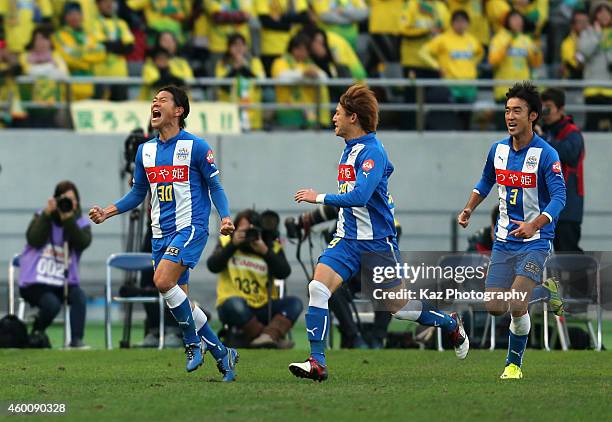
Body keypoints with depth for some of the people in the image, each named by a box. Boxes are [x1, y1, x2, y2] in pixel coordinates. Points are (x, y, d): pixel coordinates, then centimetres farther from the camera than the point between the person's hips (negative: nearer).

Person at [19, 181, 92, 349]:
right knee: (52, 304, -29)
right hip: (35, 281, -2)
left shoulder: (81, 223, 6)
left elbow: (82, 243, -15)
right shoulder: (42, 217, 4)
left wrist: (68, 219, -21)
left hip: (63, 282, 2)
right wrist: (47, 214, -16)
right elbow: (34, 240, -13)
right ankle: (37, 332, 2)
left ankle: (76, 340, -25)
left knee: (79, 296, -29)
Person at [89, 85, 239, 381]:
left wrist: (225, 217, -16)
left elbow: (215, 187, 0)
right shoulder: (145, 151, 11)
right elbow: (137, 194, 18)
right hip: (161, 233, 7)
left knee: (163, 281, -25)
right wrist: (107, 212, 5)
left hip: (191, 227, -7)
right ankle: (222, 354, 16)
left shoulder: (196, 147, -5)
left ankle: (193, 342, -7)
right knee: (180, 301, 3)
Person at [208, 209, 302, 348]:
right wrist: (233, 245, -17)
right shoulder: (227, 242, 6)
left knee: (294, 303, -21)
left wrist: (265, 252, -20)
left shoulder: (272, 247, 7)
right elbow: (213, 266, -9)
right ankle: (274, 339, -31)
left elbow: (284, 273, -9)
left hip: (262, 309, 2)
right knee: (235, 303, -37)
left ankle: (268, 336, -42)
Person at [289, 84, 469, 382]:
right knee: (317, 288, -15)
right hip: (347, 239, 8)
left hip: (377, 242, -8)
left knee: (399, 307, 5)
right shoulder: (349, 149, 11)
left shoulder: (371, 152, -18)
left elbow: (359, 196, -28)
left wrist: (319, 198, -23)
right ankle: (316, 362, -15)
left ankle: (451, 324, 32)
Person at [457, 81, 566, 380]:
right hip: (503, 241, 6)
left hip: (534, 242, -6)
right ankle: (545, 291, 29)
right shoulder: (498, 149, 4)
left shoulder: (545, 154, -14)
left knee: (517, 306, -18)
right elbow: (485, 182, 23)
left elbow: (559, 197, -20)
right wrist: (469, 209, 9)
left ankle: (514, 364, 5)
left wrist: (534, 225, -35)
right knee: (495, 307, 2)